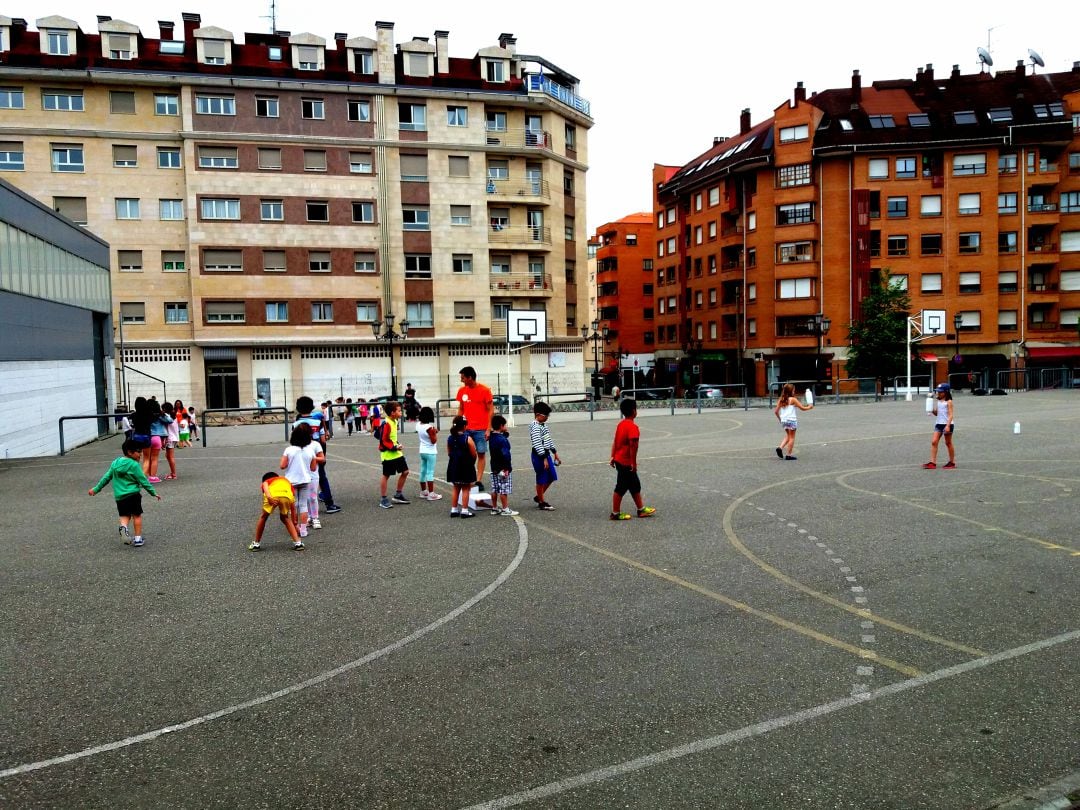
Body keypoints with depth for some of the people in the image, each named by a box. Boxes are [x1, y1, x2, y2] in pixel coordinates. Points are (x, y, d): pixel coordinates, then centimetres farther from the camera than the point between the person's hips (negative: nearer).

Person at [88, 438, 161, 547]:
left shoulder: (115, 463, 8)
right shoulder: (134, 465, -10)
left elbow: (106, 478, 14)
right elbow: (143, 481, -9)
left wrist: (96, 489, 26)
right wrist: (153, 493, -2)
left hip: (119, 496, 5)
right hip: (133, 494, -5)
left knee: (125, 516, 13)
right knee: (137, 515, 7)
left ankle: (123, 526, -18)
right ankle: (138, 538, 9)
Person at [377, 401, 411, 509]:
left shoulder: (395, 421, 7)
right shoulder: (386, 424, -21)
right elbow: (383, 441, -21)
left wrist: (397, 445, 7)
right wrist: (395, 447, -20)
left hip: (397, 453, 9)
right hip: (388, 454, -9)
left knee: (405, 472, 11)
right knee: (386, 476, 1)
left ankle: (398, 495, 23)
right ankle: (383, 499, 12)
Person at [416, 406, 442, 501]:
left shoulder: (418, 425, 0)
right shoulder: (429, 427, -21)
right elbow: (433, 441, -20)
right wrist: (435, 433, -6)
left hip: (422, 451, 7)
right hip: (430, 452, -7)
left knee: (423, 471, 15)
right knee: (430, 472, -5)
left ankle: (423, 491, 26)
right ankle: (431, 494, -3)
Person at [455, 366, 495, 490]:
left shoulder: (485, 390, -7)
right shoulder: (462, 390, 6)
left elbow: (491, 410, -5)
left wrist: (488, 429, -10)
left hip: (481, 429, -3)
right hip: (466, 429, 4)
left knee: (481, 454, 1)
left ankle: (479, 481, 5)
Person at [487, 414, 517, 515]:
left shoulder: (491, 437, 8)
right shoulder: (502, 439, -20)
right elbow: (505, 454, -23)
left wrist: (505, 432, 6)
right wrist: (507, 468, -21)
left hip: (494, 468, 9)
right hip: (502, 468, -9)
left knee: (495, 489, 13)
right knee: (504, 490, -2)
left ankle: (494, 508, 20)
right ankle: (505, 509, 4)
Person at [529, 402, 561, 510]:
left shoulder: (544, 425, 12)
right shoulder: (535, 427, -18)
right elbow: (537, 444, -23)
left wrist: (555, 453, 20)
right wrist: (544, 458, -24)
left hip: (546, 453, 9)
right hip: (539, 455, -9)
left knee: (551, 477, 14)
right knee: (541, 479, 1)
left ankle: (539, 496, 29)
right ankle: (542, 502, 13)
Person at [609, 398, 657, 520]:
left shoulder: (621, 424, 8)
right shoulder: (633, 427, -20)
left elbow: (615, 442, 12)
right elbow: (633, 445, -25)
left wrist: (613, 457, 17)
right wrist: (634, 463, -21)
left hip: (619, 460, 9)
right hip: (626, 463, -9)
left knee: (635, 485, 18)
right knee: (621, 488, 1)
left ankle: (641, 509, 28)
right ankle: (615, 513, 11)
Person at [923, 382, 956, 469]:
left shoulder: (948, 402, -9)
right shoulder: (938, 402, 11)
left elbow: (950, 415, -14)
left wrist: (948, 425, -24)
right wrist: (932, 411, -4)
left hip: (947, 424, -6)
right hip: (938, 424, 6)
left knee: (948, 443, 4)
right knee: (934, 442, -4)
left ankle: (952, 462, 17)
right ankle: (933, 462, -6)